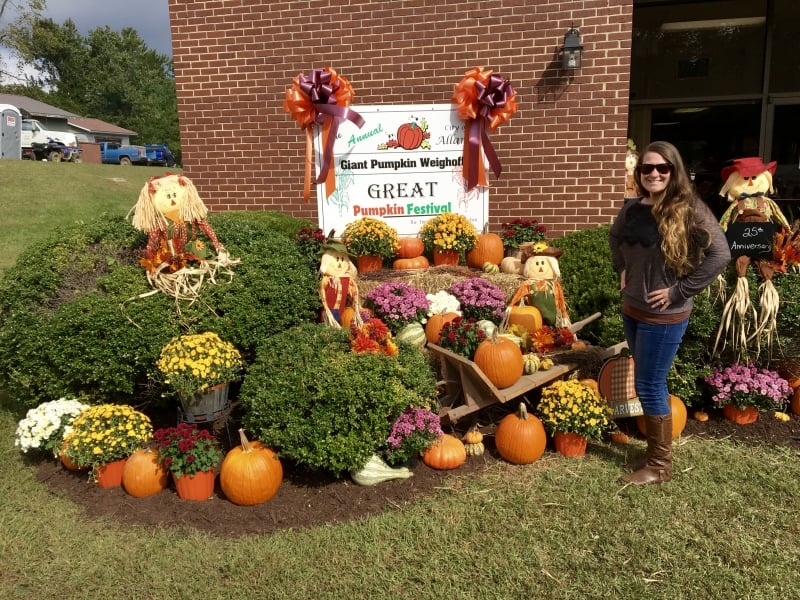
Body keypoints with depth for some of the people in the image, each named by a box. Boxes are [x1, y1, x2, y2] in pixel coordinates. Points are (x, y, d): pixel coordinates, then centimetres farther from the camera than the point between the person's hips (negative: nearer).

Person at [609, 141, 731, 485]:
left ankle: (660, 465, 16)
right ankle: (655, 452, 32)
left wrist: (680, 291, -20)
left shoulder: (689, 210, -15)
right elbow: (614, 239, 24)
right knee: (651, 383, 17)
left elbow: (720, 255, -22)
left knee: (649, 385, 0)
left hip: (664, 316, -6)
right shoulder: (632, 209, 3)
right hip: (631, 309, 7)